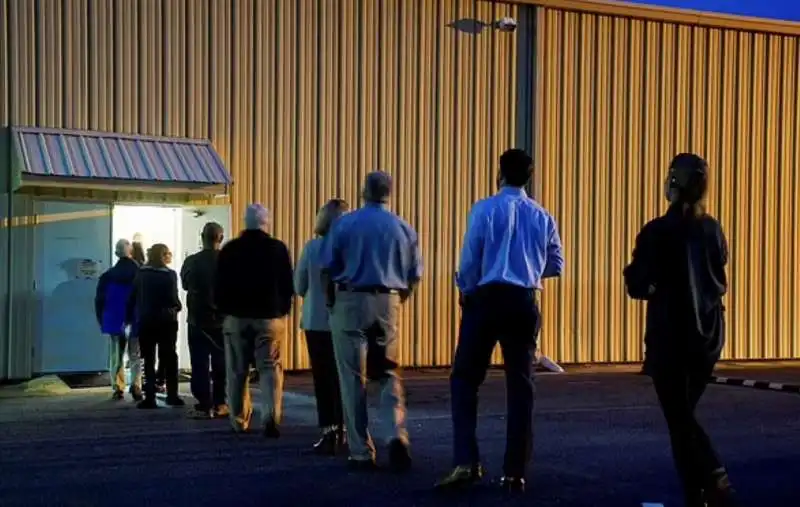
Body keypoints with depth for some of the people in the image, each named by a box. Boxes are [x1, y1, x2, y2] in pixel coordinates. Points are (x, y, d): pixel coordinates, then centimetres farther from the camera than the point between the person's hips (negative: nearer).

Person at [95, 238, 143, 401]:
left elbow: (99, 300, 4)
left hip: (115, 322, 2)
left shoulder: (108, 276, 1)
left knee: (116, 356, 11)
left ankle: (118, 388, 6)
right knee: (135, 356, 4)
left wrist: (103, 321, 13)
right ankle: (136, 385, -11)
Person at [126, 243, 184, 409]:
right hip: (166, 321, -2)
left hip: (145, 321, 2)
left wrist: (129, 318, 8)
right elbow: (173, 298, -13)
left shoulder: (141, 274, 2)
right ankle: (172, 395, 13)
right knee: (169, 358, 10)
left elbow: (133, 297, 2)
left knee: (149, 360, 5)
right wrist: (178, 307, 8)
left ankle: (150, 397, -1)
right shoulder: (169, 275, -9)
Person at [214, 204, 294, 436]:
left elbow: (219, 287, 5)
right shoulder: (278, 248, -4)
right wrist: (283, 310, 12)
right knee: (270, 368, -1)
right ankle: (271, 418, -15)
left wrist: (225, 311, 17)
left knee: (237, 371, 10)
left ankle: (239, 421, 16)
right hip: (270, 317, -1)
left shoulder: (229, 250, 1)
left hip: (237, 317, 2)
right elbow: (288, 285, -1)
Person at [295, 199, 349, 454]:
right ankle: (341, 430, 16)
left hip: (316, 321, 0)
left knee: (323, 378, 6)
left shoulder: (311, 247, -5)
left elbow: (299, 287, 1)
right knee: (343, 378, 12)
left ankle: (329, 432, 3)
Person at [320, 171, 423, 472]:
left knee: (353, 379, 4)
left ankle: (361, 453, 6)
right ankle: (397, 433, -11)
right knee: (389, 373, 12)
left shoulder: (345, 224, -2)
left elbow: (328, 268, -3)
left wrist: (331, 302, 11)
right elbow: (414, 275, 6)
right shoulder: (403, 229, 5)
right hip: (388, 303, 2)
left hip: (350, 303, -2)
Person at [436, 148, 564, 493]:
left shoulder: (485, 209, -5)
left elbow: (470, 259, -5)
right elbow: (556, 265, 11)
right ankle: (515, 473, 11)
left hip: (487, 299, -3)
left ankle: (466, 463, -5)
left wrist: (466, 290, 12)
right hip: (524, 304, 3)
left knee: (465, 378, 6)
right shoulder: (542, 216, 6)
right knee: (521, 384, 9)